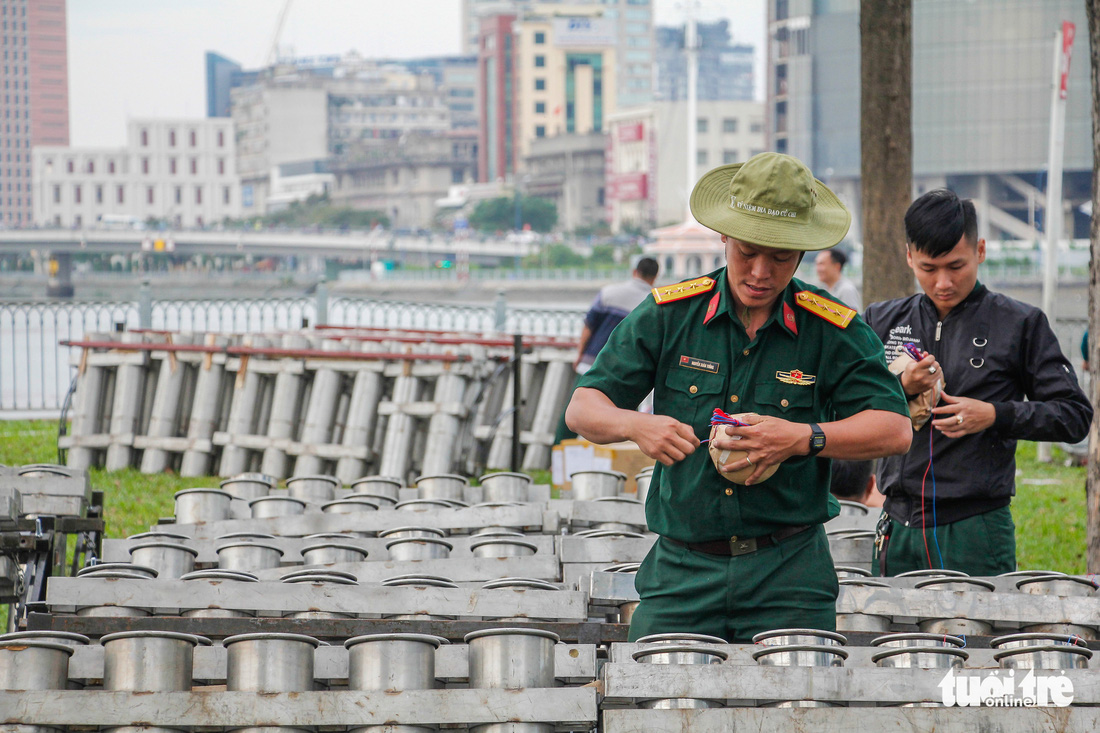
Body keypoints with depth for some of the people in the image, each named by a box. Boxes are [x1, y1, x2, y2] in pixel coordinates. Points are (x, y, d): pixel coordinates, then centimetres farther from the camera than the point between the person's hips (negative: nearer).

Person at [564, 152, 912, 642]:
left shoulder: (835, 331, 2)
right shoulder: (667, 316, 4)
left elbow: (895, 429, -3)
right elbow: (583, 408, 5)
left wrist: (804, 438, -18)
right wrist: (636, 426, -18)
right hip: (681, 570, 1)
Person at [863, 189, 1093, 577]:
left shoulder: (1020, 324, 2)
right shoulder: (882, 322, 11)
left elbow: (1075, 415, 2)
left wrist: (995, 415, -12)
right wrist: (899, 389, -8)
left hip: (977, 530, -3)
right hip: (900, 527, 3)